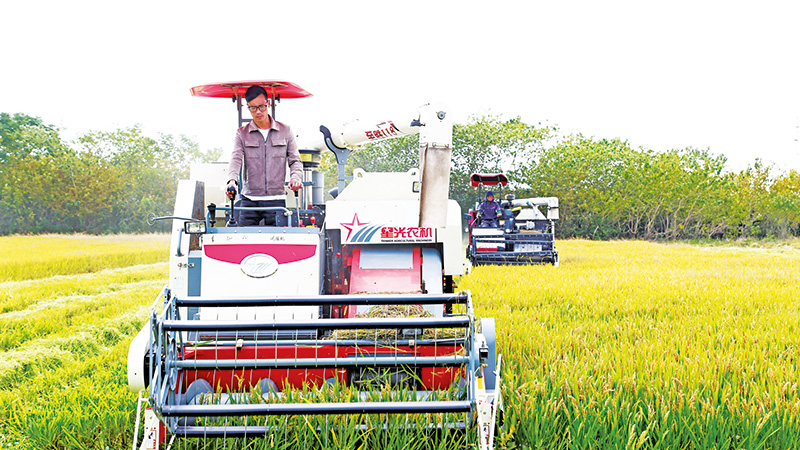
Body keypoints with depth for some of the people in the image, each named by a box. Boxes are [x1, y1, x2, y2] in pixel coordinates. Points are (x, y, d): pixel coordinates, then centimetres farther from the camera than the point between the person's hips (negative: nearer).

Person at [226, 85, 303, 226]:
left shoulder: (285, 131, 11)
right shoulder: (242, 133, 10)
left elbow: (295, 160, 11)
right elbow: (235, 159, -3)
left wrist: (296, 177, -11)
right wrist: (232, 180, -23)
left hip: (276, 200, 0)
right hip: (249, 200, 0)